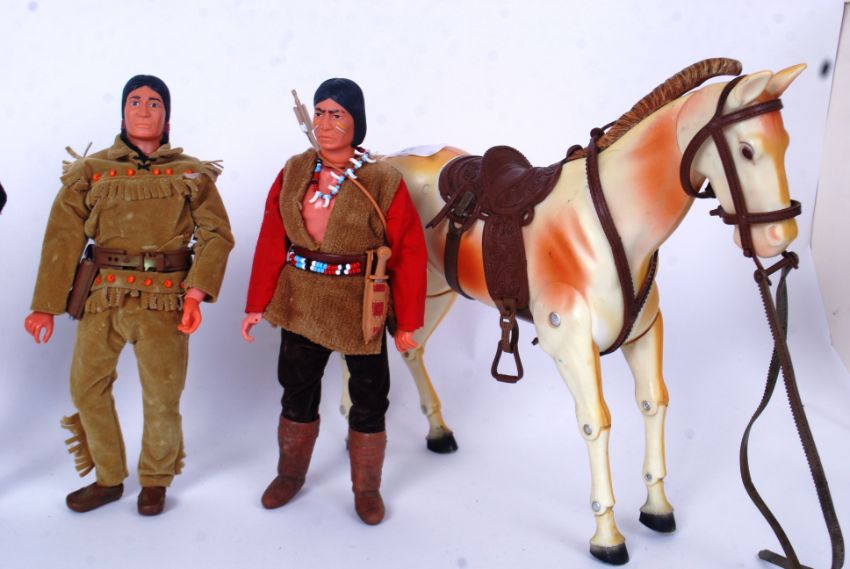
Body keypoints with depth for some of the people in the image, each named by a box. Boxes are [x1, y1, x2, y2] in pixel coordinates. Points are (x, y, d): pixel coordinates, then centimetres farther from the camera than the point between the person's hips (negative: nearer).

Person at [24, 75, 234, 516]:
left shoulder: (192, 174, 4)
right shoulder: (89, 172, 5)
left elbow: (216, 234, -2)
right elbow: (63, 241, 2)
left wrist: (197, 292, -16)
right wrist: (45, 306, -3)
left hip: (165, 300, -2)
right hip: (103, 298, 2)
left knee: (161, 397, 4)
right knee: (86, 388, 8)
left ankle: (155, 480, 28)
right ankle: (108, 479, 28)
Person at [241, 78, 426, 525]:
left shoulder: (384, 182, -11)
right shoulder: (293, 173, 0)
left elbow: (409, 253, -10)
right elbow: (271, 242, 0)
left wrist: (408, 322, -10)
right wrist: (257, 304, -2)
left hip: (360, 308, -3)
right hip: (300, 302, 3)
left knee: (369, 401, 8)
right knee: (297, 392, 17)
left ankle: (367, 489, 29)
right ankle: (290, 474, 40)